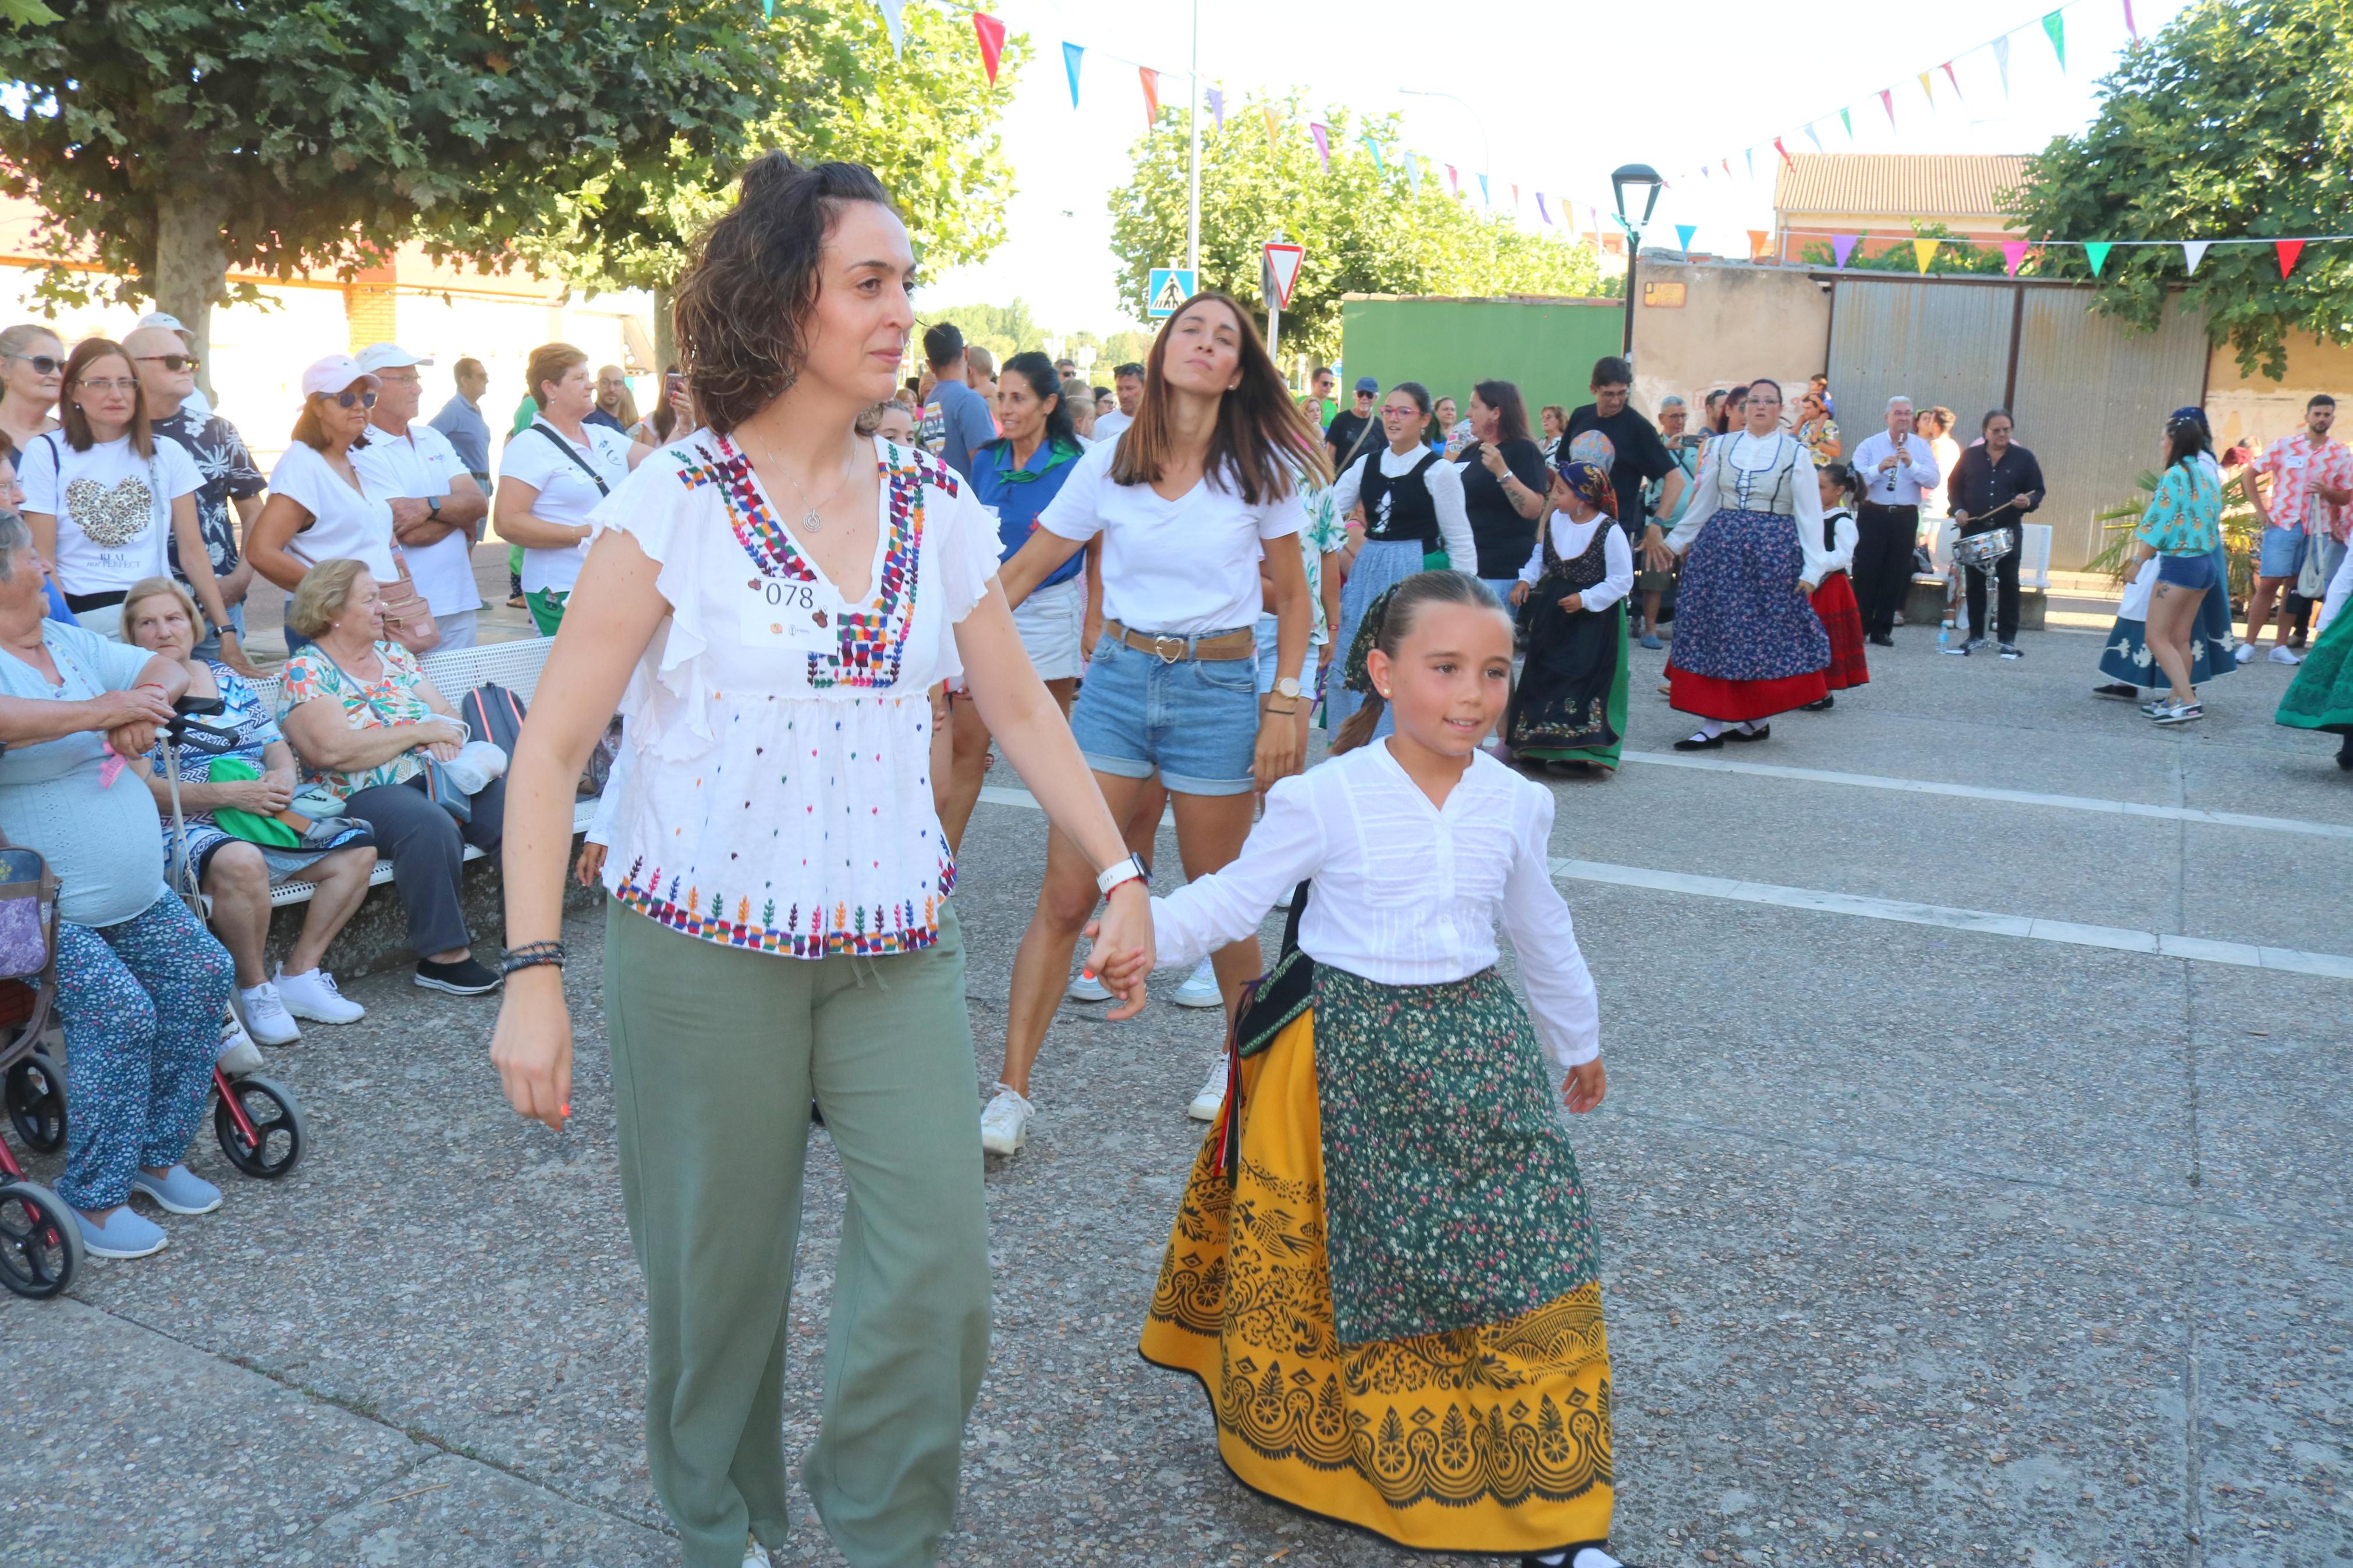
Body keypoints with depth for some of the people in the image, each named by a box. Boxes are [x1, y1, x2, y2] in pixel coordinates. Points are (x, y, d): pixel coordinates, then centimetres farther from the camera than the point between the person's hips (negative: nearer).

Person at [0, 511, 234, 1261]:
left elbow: (168, 669, 13)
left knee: (203, 974, -4)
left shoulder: (68, 642, 12)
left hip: (135, 900, 8)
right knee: (120, 1009, -22)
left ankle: (156, 1152, 11)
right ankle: (92, 1199, -7)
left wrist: (146, 707, -9)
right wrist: (103, 709, -27)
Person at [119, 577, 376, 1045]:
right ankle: (254, 990, -18)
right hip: (183, 828, -6)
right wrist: (227, 793, -20)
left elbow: (276, 745, 17)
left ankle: (299, 973, -6)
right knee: (240, 862, -39)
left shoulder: (225, 678, 19)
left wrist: (283, 775, -8)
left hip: (263, 817, 6)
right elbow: (140, 788, -9)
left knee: (357, 846, -13)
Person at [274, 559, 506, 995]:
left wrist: (446, 734, -11)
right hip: (361, 796, -6)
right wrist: (420, 732, -11)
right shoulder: (306, 672, -2)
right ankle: (442, 957, -28)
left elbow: (446, 713, 15)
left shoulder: (393, 654, 17)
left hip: (432, 776, 6)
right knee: (431, 826, -37)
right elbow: (334, 750, -17)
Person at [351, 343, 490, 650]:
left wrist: (429, 507, -16)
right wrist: (457, 513, -1)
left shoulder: (434, 439, 14)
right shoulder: (362, 453, -8)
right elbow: (410, 533, -17)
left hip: (460, 606, 6)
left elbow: (479, 504, 1)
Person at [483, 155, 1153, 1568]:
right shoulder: (678, 500, -7)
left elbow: (1021, 709, 14)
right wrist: (532, 971, -13)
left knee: (941, 1269, -2)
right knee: (719, 1279, 9)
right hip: (705, 946, -3)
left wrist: (1119, 874, 11)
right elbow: (553, 745, -7)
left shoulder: (938, 506, 5)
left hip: (896, 945, 3)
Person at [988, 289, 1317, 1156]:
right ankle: (1011, 1092, 6)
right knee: (1063, 898, -2)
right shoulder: (1108, 464, 2)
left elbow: (1295, 599, 5)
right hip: (1117, 678, 1)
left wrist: (1284, 707, -3)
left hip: (1219, 691, -1)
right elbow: (1021, 572, 6)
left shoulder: (1261, 468, -1)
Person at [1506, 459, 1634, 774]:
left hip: (1594, 619, -6)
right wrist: (1526, 580, 0)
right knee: (1543, 676, 10)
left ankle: (1584, 750, 4)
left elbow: (1622, 581, -15)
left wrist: (1585, 599, -20)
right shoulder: (1554, 522, 1)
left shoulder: (1610, 532, -17)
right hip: (1552, 613, 7)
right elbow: (1540, 557, 17)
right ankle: (1540, 742, 22)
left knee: (1585, 682, -5)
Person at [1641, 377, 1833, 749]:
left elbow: (1810, 514, 0)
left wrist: (1813, 568, -6)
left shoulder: (1795, 453, 2)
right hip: (1721, 544, 3)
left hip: (1774, 549, -3)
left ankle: (1759, 719, 13)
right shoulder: (1722, 447, 10)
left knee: (1768, 630, 1)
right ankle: (1713, 722, 1)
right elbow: (1703, 502, 17)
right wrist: (1674, 541, 19)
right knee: (1716, 628, -1)